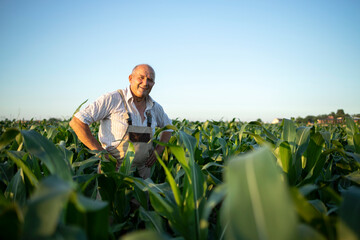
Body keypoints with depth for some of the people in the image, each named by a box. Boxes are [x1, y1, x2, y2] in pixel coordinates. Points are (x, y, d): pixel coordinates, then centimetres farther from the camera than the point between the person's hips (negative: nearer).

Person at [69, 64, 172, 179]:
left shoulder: (155, 107, 5)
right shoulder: (112, 99, -12)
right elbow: (76, 122, -14)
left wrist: (159, 150, 6)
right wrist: (101, 152, -16)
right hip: (114, 170, -4)